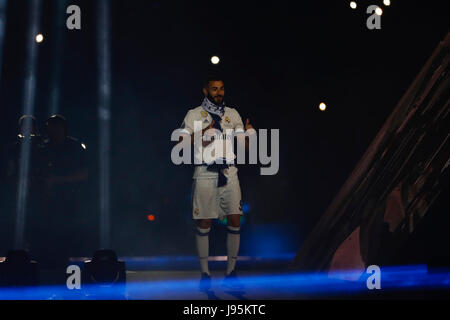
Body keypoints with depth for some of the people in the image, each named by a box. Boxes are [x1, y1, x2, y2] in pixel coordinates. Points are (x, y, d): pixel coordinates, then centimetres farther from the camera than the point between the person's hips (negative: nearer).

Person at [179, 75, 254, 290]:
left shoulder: (232, 114, 14)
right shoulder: (194, 115, 4)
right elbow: (182, 142, -5)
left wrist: (248, 133, -13)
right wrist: (201, 133, -21)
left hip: (229, 173, 3)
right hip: (205, 173, -3)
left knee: (235, 220, -4)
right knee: (204, 223, -2)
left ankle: (231, 272, 4)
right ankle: (205, 273, 4)